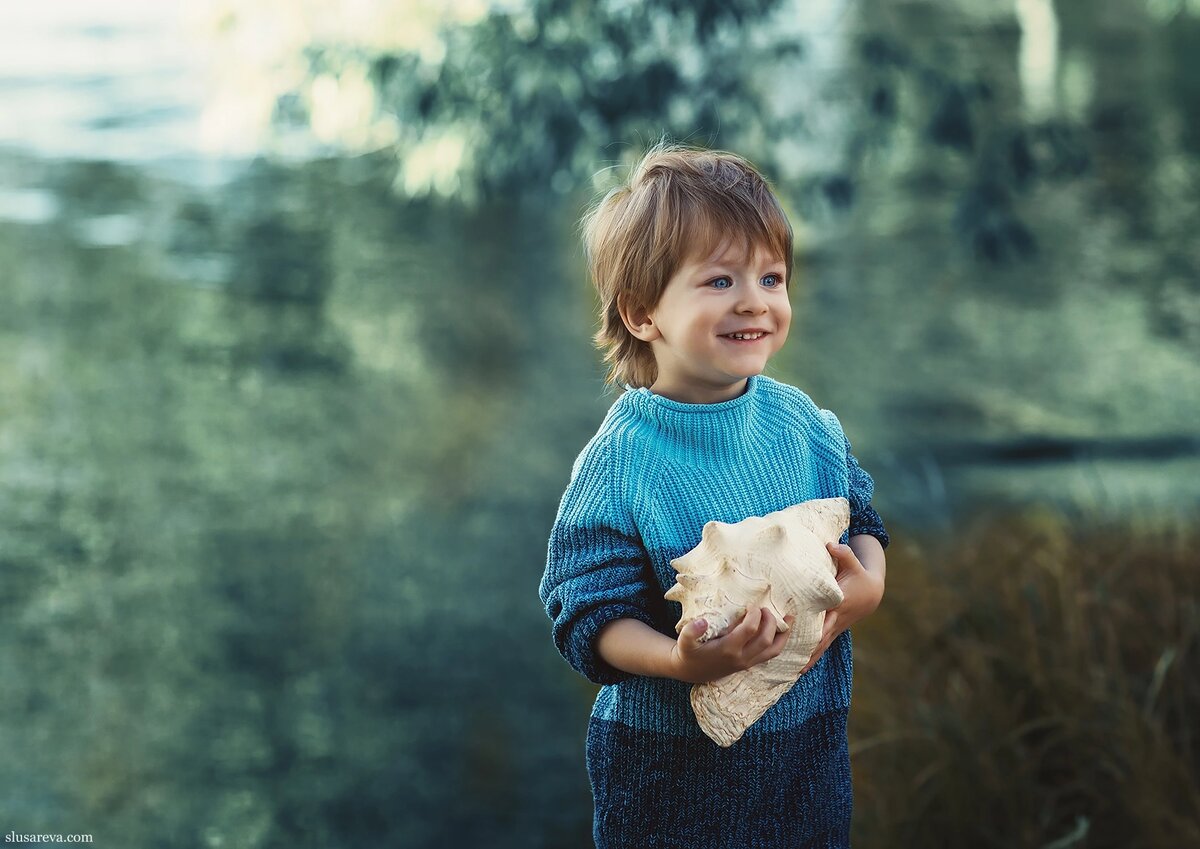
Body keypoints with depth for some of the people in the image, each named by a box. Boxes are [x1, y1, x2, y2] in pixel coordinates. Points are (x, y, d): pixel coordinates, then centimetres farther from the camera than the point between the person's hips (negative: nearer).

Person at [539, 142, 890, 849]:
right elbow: (592, 615, -18)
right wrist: (681, 663, -34)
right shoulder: (619, 462, -18)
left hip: (810, 731, 5)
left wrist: (869, 583, -13)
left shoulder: (805, 421, -3)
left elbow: (863, 519, 8)